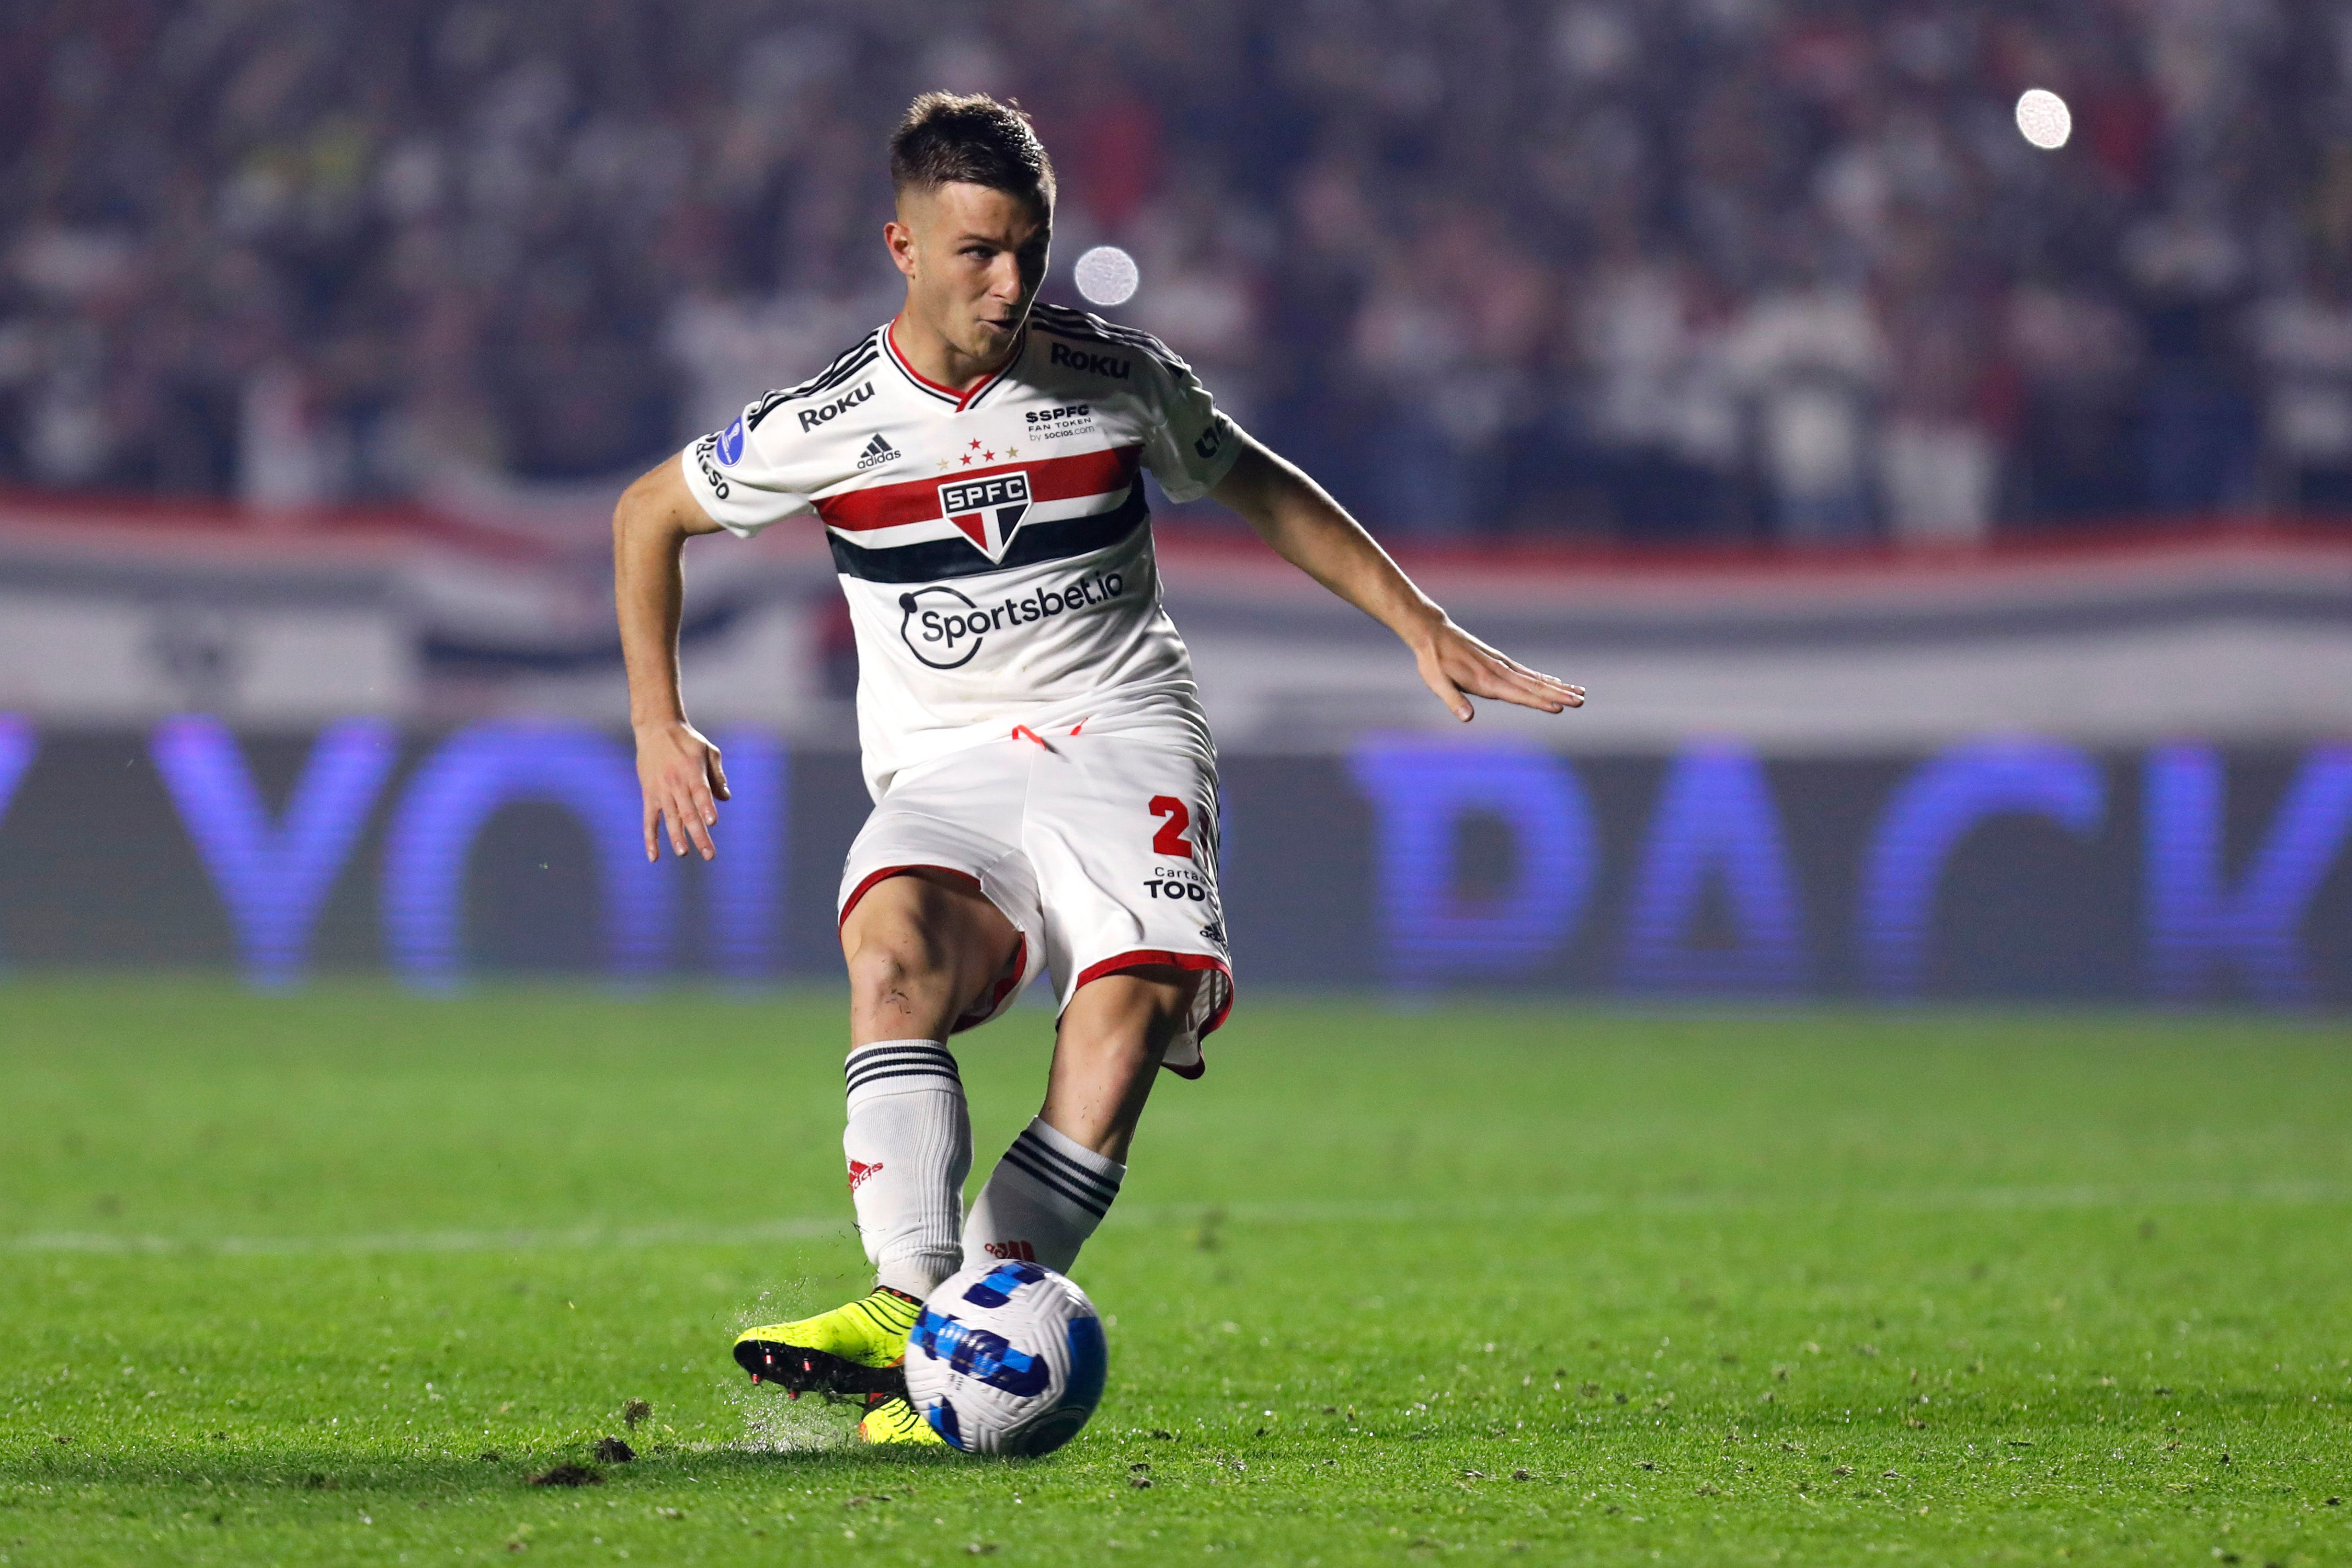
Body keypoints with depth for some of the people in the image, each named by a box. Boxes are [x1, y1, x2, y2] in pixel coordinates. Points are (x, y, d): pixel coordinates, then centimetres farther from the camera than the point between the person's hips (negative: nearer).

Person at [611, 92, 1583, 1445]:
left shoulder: (1116, 380, 2)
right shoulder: (827, 428, -1)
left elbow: (1254, 485, 21)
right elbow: (649, 513, 15)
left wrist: (1422, 626, 18)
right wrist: (659, 724, 10)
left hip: (1119, 737, 0)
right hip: (944, 774, 0)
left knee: (1137, 991, -31)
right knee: (893, 946, -35)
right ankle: (912, 1303, -45)